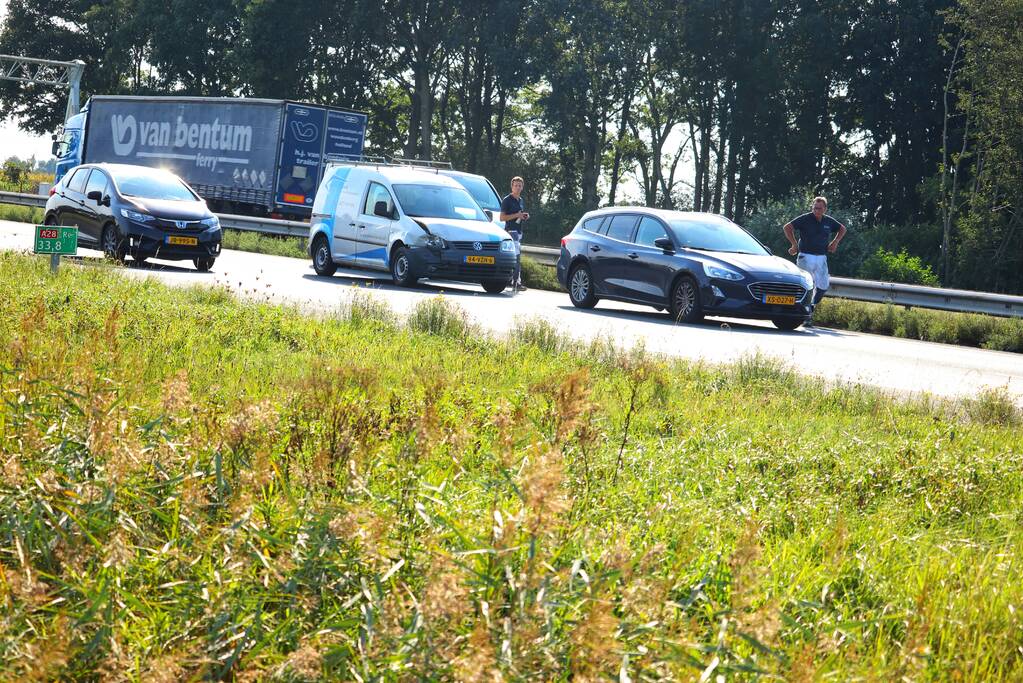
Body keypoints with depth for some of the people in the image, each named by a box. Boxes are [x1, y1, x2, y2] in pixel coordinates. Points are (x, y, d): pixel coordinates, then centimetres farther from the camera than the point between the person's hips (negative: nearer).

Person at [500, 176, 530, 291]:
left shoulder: (521, 201, 20)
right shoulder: (507, 200, -5)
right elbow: (502, 218, -9)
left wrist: (525, 217, 9)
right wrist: (516, 215, -17)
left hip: (519, 232, 9)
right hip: (511, 231, -9)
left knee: (517, 258, 9)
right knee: (516, 257, -18)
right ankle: (517, 282, -22)